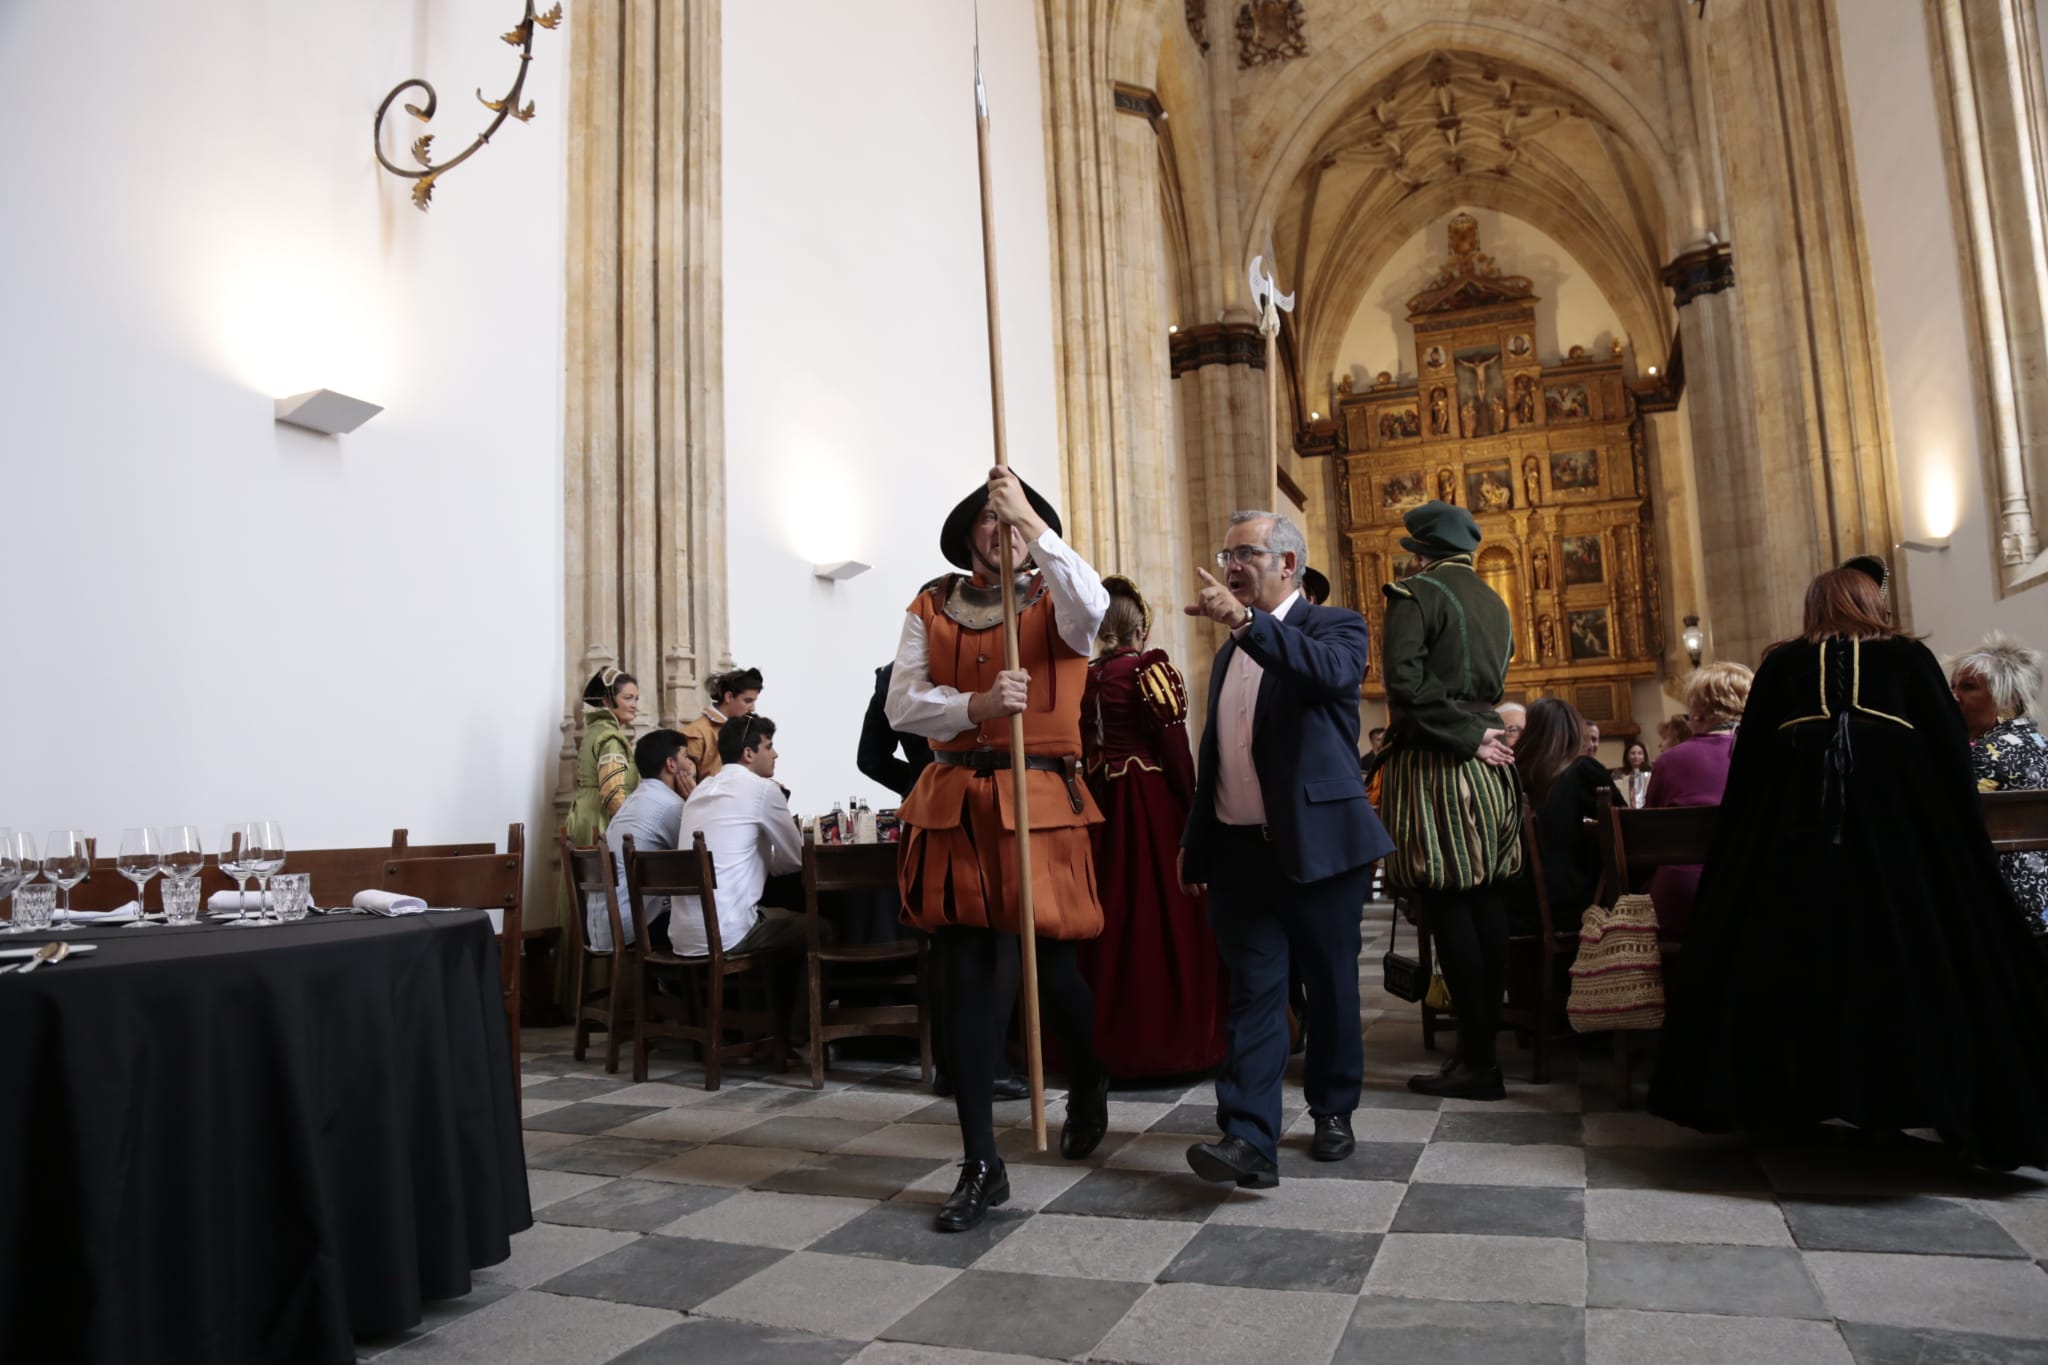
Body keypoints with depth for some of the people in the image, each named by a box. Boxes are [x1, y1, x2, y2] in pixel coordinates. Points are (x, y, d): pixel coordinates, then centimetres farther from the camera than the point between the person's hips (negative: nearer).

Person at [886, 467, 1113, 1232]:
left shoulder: (1053, 601, 6)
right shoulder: (933, 608, 11)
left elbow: (1092, 609, -19)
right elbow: (901, 704, 0)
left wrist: (1032, 520, -20)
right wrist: (978, 705, -17)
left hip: (1043, 804, -2)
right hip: (954, 805, 2)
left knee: (1053, 972, 2)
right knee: (965, 983, 3)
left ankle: (1088, 1085, 38)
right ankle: (981, 1166, 14)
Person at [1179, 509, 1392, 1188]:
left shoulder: (1334, 626, -2)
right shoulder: (1231, 651, 16)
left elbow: (1332, 671, -28)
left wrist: (1246, 620, -34)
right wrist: (1194, 840, 21)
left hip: (1317, 847, -4)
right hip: (1241, 852, 4)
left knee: (1331, 988, 10)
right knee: (1253, 995, -1)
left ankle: (1333, 1111, 29)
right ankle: (1250, 1139, -3)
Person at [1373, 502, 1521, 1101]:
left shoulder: (1416, 593, -6)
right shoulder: (1496, 605, 18)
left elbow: (1406, 681, -18)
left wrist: (1468, 737, -14)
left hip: (1436, 763, -8)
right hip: (1491, 767, 8)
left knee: (1450, 911, -5)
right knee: (1488, 907, 9)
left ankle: (1477, 1062, -2)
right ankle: (1484, 1044, 17)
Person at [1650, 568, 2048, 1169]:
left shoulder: (1781, 663, 18)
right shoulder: (1910, 656, 16)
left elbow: (1747, 758, 13)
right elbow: (1952, 753, 10)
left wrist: (1745, 842, 19)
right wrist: (1962, 843, 15)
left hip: (1792, 821, 1)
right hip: (1898, 816, 0)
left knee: (1790, 953, 4)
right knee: (1908, 954, 4)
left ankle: (1783, 1084, 6)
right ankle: (1920, 1087, 2)